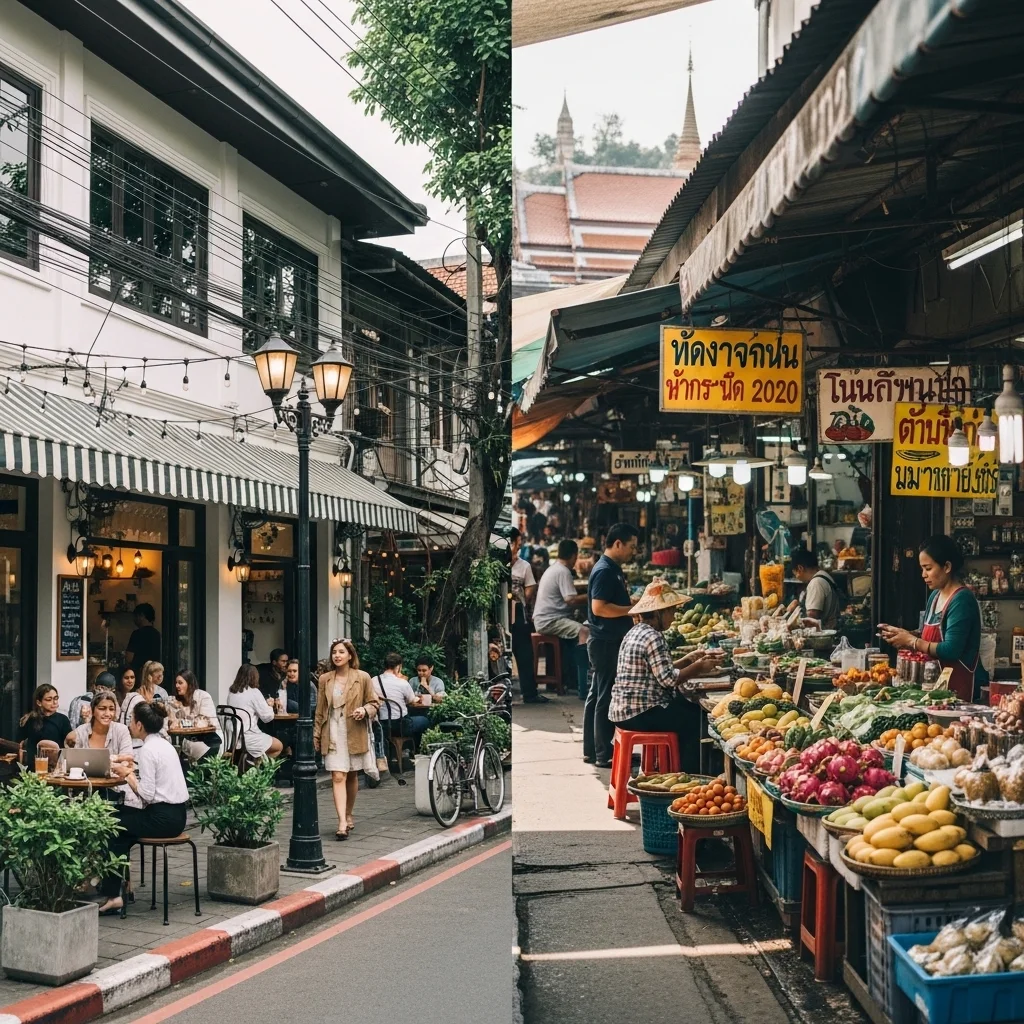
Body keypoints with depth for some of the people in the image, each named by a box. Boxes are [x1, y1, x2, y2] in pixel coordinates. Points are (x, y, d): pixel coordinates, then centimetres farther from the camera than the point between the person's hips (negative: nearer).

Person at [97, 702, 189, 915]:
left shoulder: (148, 749, -15)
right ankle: (116, 879, 22)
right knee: (119, 818, 20)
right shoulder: (164, 744, 12)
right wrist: (131, 772, 9)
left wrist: (127, 775, -6)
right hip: (176, 814, 9)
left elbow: (147, 793, -18)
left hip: (164, 818, -9)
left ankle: (112, 894, 15)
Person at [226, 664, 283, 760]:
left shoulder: (231, 692, 8)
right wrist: (269, 705, 12)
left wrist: (265, 704, 19)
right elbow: (268, 716, -8)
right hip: (247, 737, -7)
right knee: (279, 746, 13)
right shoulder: (254, 692, -10)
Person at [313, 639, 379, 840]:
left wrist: (364, 710, -17)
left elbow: (374, 703, 4)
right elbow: (320, 711, 10)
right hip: (333, 734, 0)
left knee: (352, 776, 12)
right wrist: (316, 735, 8)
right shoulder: (324, 680, 5)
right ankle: (342, 823, -17)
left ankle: (349, 815, 30)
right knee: (338, 777, -10)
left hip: (355, 733, 0)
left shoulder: (362, 678, -1)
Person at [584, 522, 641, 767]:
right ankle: (604, 754, -1)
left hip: (608, 642, 11)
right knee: (606, 699, -6)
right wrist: (632, 609, -19)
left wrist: (636, 602, 12)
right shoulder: (604, 571, -17)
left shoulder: (613, 570, 15)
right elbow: (599, 608, -24)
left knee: (597, 696, 14)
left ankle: (591, 750, 20)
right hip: (606, 643, -11)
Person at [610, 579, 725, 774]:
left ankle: (679, 771, 20)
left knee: (693, 709, 19)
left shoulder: (636, 632, 15)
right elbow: (668, 679, -21)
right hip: (640, 713, -10)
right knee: (697, 720, -7)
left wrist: (688, 660, 14)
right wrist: (699, 667, -8)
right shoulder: (653, 638, -16)